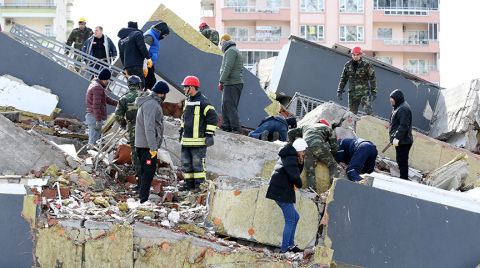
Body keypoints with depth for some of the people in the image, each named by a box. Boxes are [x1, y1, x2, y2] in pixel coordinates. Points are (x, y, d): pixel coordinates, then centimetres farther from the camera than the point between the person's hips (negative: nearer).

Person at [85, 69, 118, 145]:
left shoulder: (94, 85, 20)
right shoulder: (98, 87, -15)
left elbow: (106, 98, 25)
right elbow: (96, 105, -22)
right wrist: (98, 120, -23)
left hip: (91, 116, 11)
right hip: (95, 117, -11)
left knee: (92, 140, 15)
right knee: (93, 141, -11)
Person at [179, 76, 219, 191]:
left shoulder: (203, 102, -13)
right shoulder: (187, 101, 15)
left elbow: (213, 117, -15)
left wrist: (209, 134, -17)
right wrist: (181, 130, 26)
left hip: (198, 140, -9)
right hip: (186, 140, 9)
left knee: (197, 163, -6)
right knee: (186, 163, 12)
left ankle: (200, 184, 0)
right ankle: (189, 183, 21)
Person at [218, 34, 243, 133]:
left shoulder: (231, 51, -10)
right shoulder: (233, 50, 23)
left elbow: (227, 68, -19)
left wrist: (221, 81, -16)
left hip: (232, 84, -11)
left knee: (230, 106, -12)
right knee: (225, 106, 14)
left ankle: (236, 128, -14)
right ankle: (227, 126, 18)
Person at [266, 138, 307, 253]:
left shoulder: (288, 157, 16)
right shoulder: (291, 158, -15)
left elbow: (297, 171, 21)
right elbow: (294, 176, -24)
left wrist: (301, 163, 3)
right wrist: (299, 184, -4)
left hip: (280, 192, 10)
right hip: (282, 193, -10)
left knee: (295, 217, 19)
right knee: (290, 220, -5)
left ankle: (290, 244, 22)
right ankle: (284, 248, -5)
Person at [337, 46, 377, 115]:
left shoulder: (366, 65, -2)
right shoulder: (348, 65, 8)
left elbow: (372, 79, 0)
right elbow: (343, 79, 16)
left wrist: (373, 91, -4)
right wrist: (339, 91, 11)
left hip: (364, 92, -3)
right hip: (352, 93, 3)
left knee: (368, 110, -18)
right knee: (352, 113, 5)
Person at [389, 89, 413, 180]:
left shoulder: (403, 109, -18)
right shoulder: (398, 107, 16)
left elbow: (403, 126, -25)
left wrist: (397, 138, -26)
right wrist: (394, 137, 21)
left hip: (403, 141, -11)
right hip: (401, 141, 11)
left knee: (402, 162, -8)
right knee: (401, 161, 17)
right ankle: (403, 179, 24)